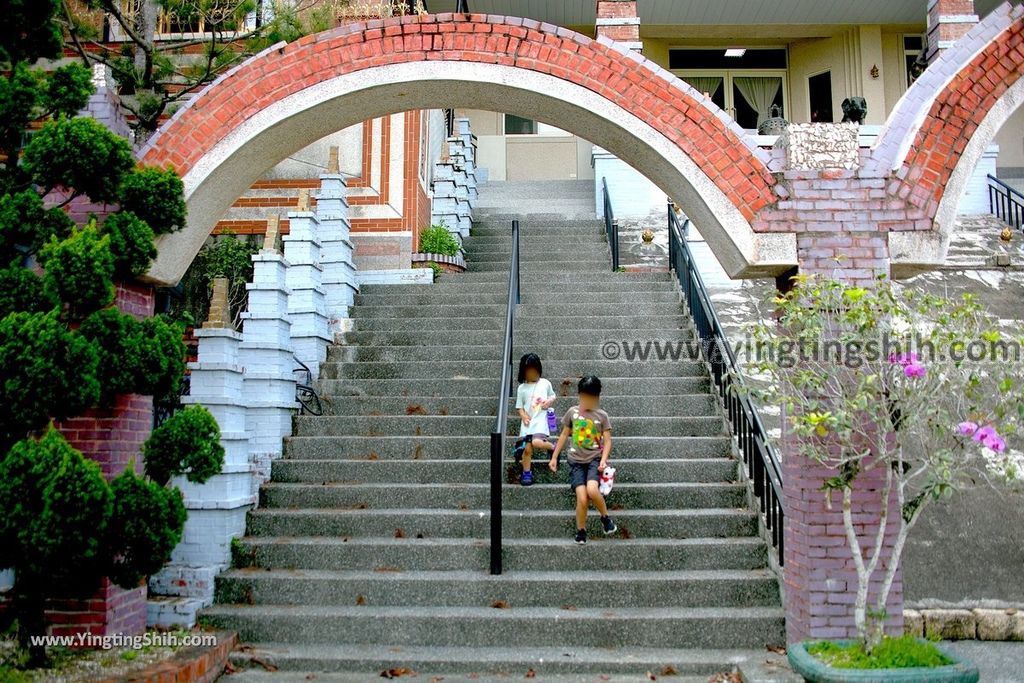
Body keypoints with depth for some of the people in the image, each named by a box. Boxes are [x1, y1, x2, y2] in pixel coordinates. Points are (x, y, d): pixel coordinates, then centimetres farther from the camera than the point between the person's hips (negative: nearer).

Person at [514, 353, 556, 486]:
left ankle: (553, 448, 5)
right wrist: (523, 415, -10)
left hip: (540, 420, -2)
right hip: (527, 422, 2)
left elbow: (553, 396, 17)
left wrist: (549, 401, -6)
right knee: (527, 449, -1)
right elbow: (519, 406, 9)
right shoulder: (522, 388, 5)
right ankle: (526, 473, 14)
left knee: (537, 442, -25)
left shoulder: (545, 384, 3)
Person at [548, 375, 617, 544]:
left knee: (592, 490, -28)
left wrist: (603, 459, -16)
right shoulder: (572, 412, 3)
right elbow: (564, 435, 12)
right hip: (576, 460, 1)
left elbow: (607, 441, 0)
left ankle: (605, 517, 0)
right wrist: (554, 457, 11)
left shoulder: (602, 416, 0)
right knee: (582, 498, -15)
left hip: (594, 459, -1)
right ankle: (581, 530, 9)